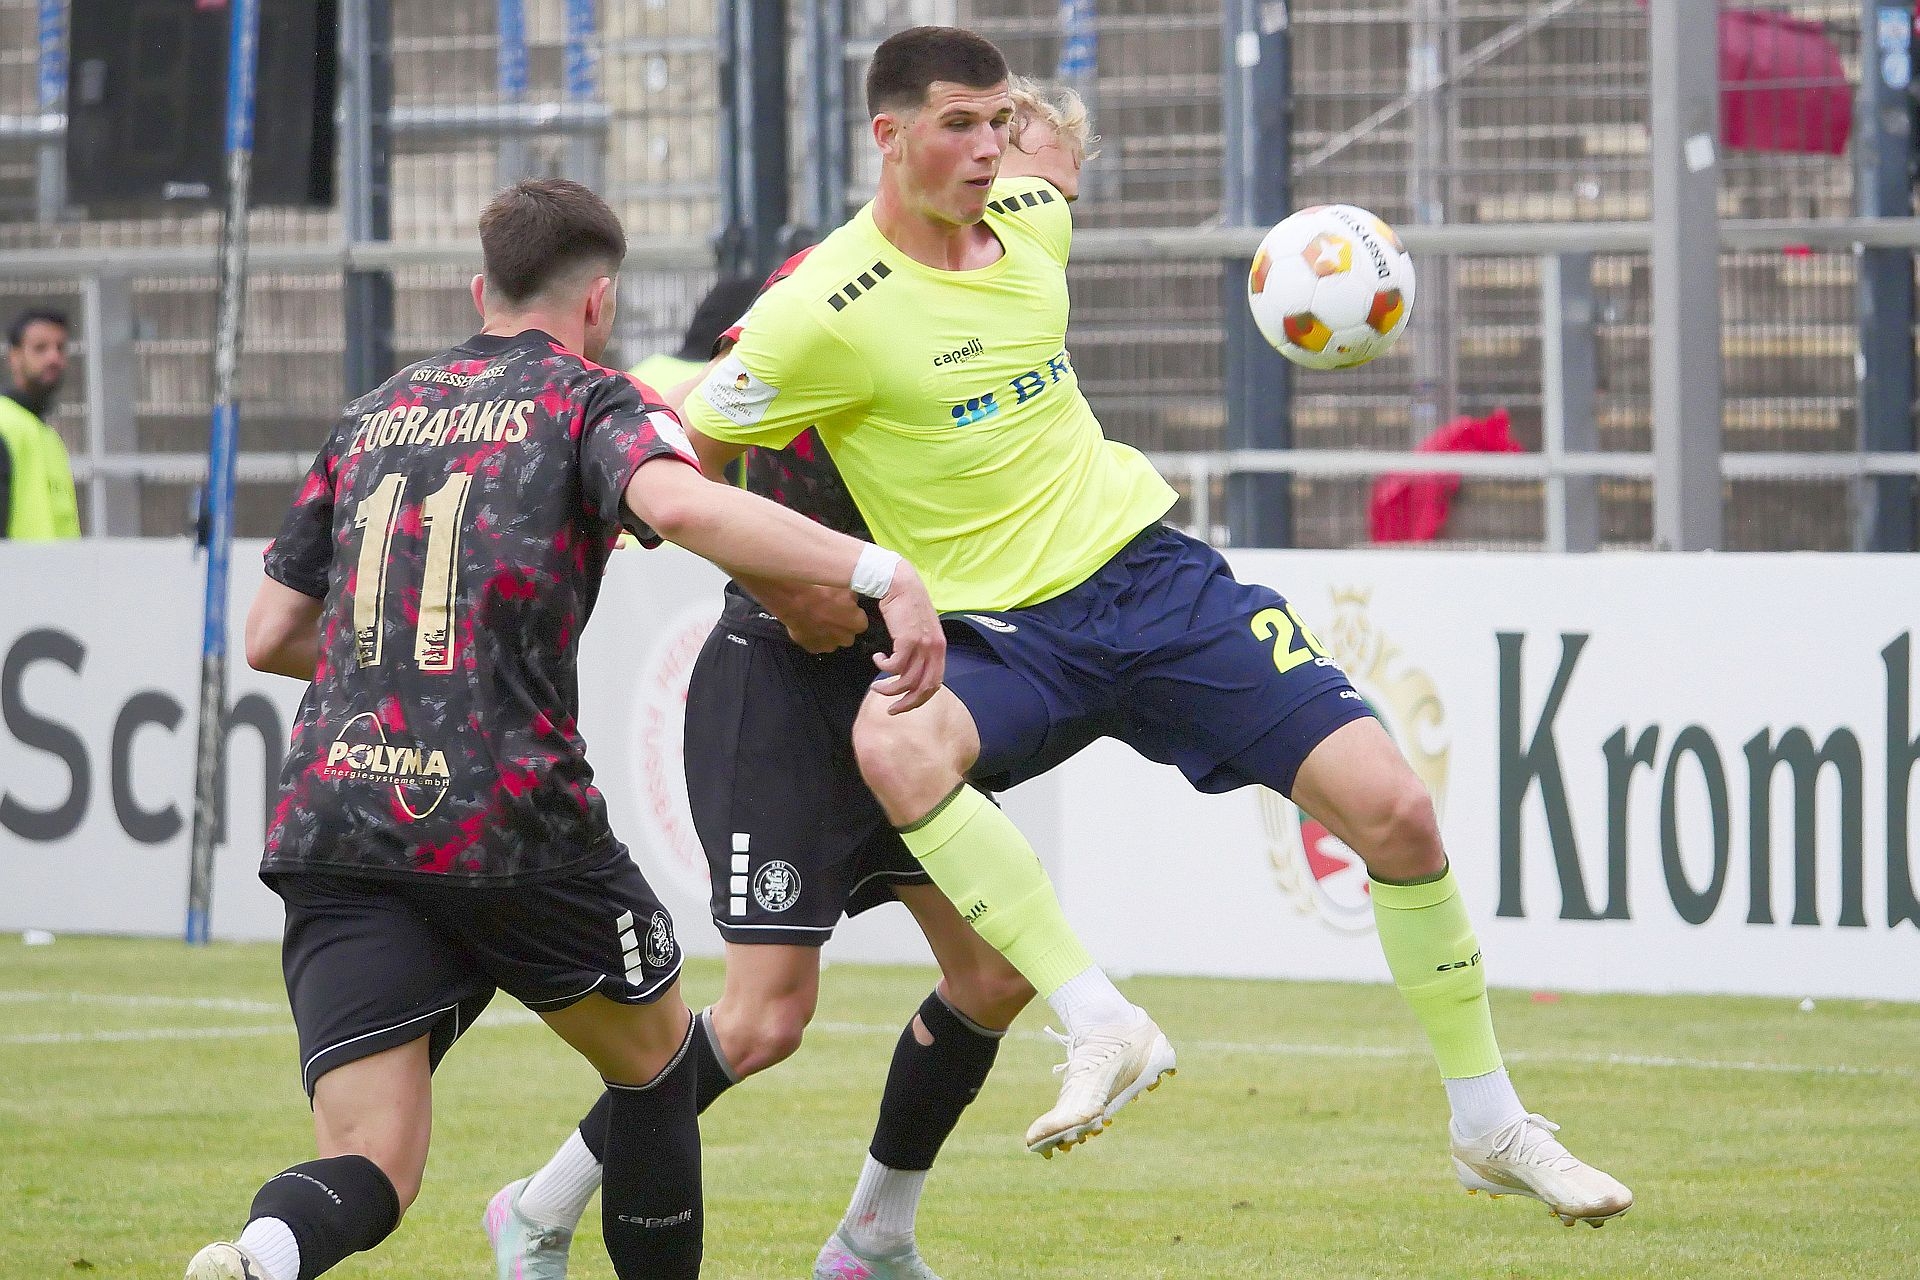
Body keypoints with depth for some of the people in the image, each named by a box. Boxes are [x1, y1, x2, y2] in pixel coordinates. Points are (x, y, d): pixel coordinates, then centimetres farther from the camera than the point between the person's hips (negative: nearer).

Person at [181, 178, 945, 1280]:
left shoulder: (373, 416, 20)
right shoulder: (592, 402, 4)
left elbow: (271, 636, 24)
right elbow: (679, 503, -20)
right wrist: (880, 571, -25)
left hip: (330, 819, 4)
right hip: (508, 818, -4)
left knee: (370, 1168, -3)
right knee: (654, 1057, 23)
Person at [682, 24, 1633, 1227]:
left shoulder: (1036, 220, 3)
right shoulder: (827, 314, -15)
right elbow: (688, 459, -7)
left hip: (1152, 573, 4)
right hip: (1001, 633, -4)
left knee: (1392, 804, -9)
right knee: (892, 742, -39)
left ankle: (1492, 1126, 8)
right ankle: (1105, 1028, -32)